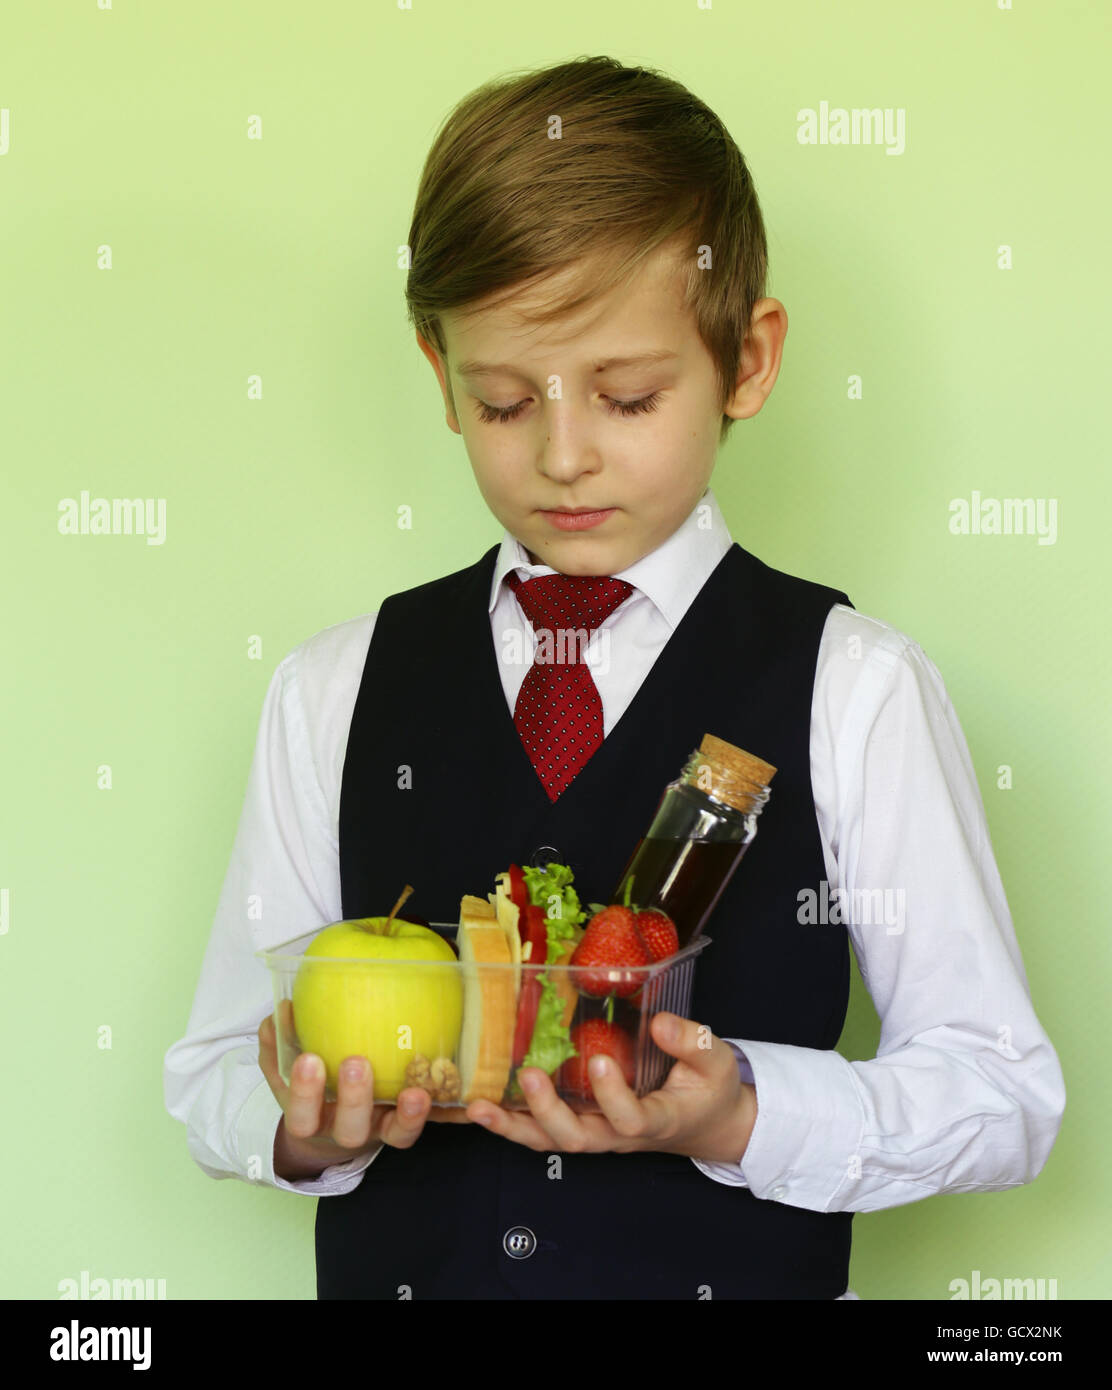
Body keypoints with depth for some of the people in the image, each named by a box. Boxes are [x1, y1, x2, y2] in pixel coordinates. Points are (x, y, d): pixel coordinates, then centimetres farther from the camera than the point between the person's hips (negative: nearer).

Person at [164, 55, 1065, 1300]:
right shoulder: (332, 693, 2)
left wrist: (742, 1119, -20)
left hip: (741, 1270, -1)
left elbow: (1001, 1093, -6)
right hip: (398, 1268, 1)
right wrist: (308, 1129, -16)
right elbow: (212, 1076, 4)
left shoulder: (854, 690, -6)